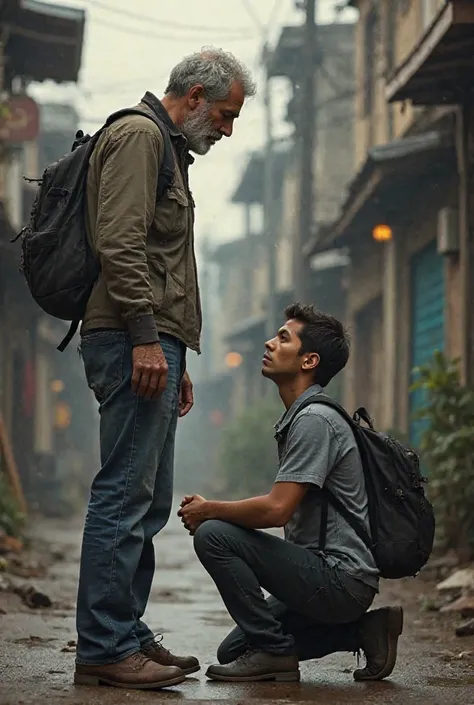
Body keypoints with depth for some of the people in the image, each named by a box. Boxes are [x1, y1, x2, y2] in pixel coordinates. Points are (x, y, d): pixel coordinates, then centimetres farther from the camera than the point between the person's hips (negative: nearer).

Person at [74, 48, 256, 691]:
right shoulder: (138, 136, -5)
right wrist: (145, 338, -23)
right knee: (125, 496, -11)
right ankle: (103, 650, -10)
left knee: (147, 502, 11)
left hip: (152, 347, 11)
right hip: (134, 342, -11)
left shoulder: (167, 149, 28)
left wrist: (178, 361, 26)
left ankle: (127, 636, 16)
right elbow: (119, 243, -18)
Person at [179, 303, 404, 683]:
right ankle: (360, 630, 11)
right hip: (329, 576, 11)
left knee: (213, 535, -18)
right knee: (232, 652, 16)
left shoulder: (315, 419, -16)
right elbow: (287, 510, 19)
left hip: (339, 578, -11)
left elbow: (276, 509, -23)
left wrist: (209, 510, -8)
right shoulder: (298, 417, 17)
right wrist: (210, 510, 6)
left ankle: (273, 651, -10)